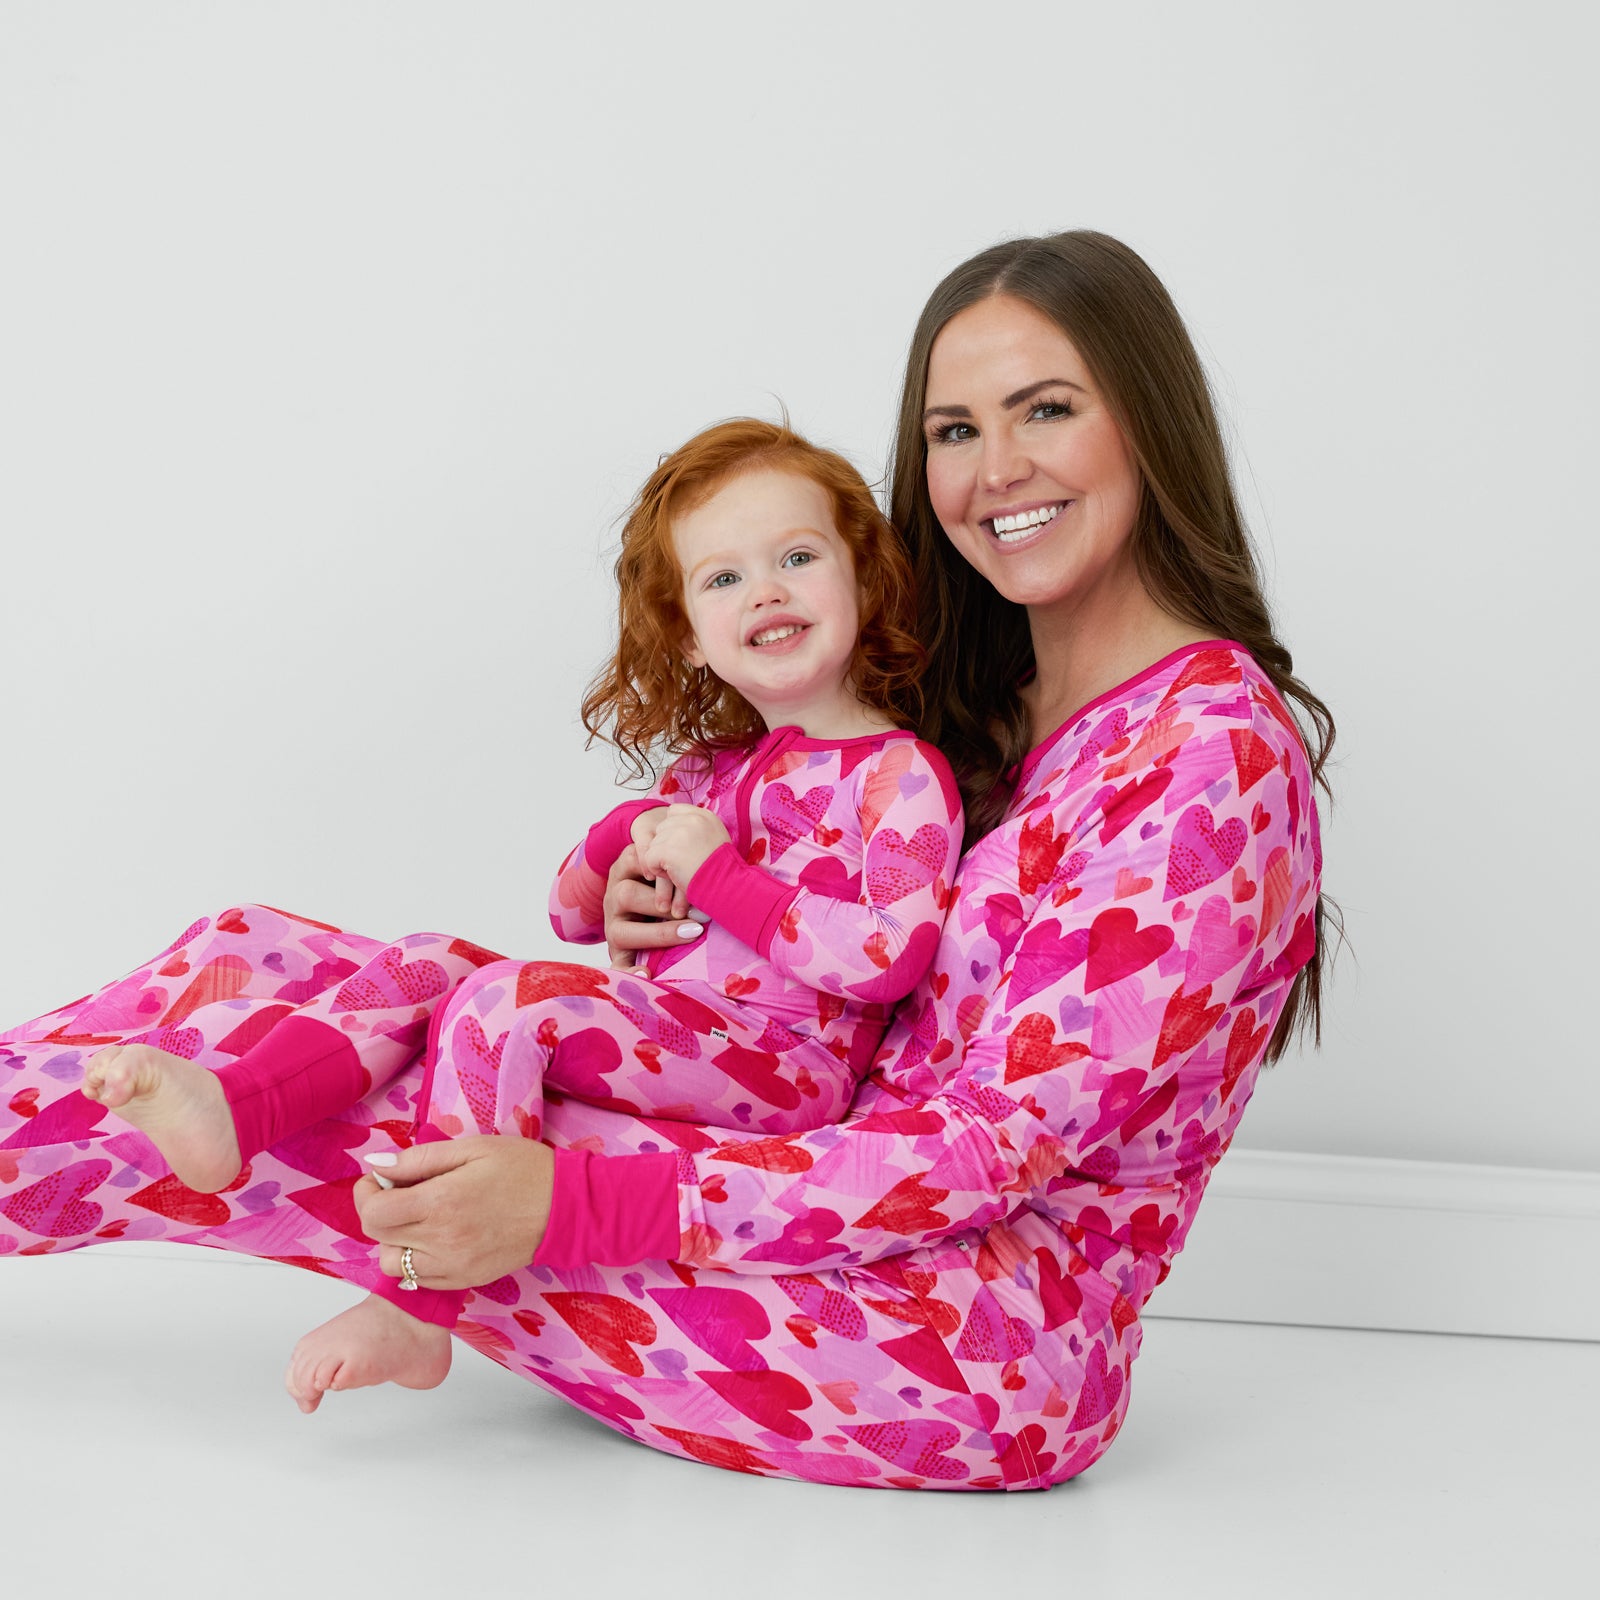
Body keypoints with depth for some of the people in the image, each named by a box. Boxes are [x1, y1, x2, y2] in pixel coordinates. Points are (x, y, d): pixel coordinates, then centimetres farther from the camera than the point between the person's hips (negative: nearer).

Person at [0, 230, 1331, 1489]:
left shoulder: (1216, 749, -16)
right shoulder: (1002, 710, 12)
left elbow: (1003, 1139, -21)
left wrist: (570, 1206, -27)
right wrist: (655, 908, -6)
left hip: (995, 1341, -8)